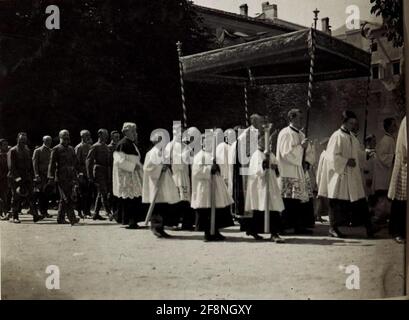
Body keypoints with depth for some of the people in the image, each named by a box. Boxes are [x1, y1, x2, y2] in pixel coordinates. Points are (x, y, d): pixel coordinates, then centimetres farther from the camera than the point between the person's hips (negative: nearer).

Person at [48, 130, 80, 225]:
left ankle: (60, 218, 15)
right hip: (62, 178, -7)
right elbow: (52, 164, -6)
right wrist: (51, 177, -12)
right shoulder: (56, 149, -1)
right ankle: (72, 218, -15)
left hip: (72, 177, 7)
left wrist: (77, 173, 17)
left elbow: (76, 162, 24)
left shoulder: (71, 149, 19)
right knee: (66, 198, -10)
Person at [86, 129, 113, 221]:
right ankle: (109, 213, -15)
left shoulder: (107, 147, 16)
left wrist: (111, 175, 15)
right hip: (99, 173, -7)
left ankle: (96, 214, 18)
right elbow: (88, 161, -9)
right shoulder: (95, 147, -5)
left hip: (107, 174, 8)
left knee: (100, 194, 11)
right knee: (103, 193, -12)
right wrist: (90, 176, -14)